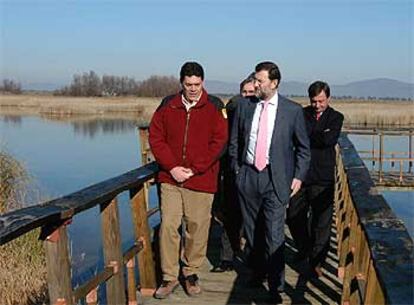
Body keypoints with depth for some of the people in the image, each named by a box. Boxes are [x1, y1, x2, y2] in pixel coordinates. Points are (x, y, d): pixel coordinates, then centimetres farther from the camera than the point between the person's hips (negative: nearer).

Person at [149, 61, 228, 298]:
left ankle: (191, 271, 25)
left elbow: (219, 142, -5)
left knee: (197, 228, 5)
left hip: (201, 180, -2)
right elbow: (156, 137, 6)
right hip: (170, 178, 2)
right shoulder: (168, 105, 7)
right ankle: (169, 277, 14)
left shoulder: (214, 106, 0)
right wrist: (172, 167, -6)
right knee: (168, 226, 1)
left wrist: (193, 169, -10)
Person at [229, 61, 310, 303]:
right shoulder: (245, 107, 5)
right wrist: (236, 169, 9)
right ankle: (257, 271, 33)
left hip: (275, 178, -3)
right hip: (248, 175, 3)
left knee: (274, 235, -6)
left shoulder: (293, 110, -1)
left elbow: (303, 147, 7)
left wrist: (298, 176, 0)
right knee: (251, 231, 14)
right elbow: (234, 142, 15)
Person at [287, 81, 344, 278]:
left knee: (321, 222, 2)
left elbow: (329, 139, -15)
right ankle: (304, 249, 37)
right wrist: (319, 136, -12)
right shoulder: (301, 114, 6)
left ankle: (316, 262, 16)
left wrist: (307, 136, -9)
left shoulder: (335, 117, 2)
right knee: (294, 217, 12)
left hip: (322, 178, -2)